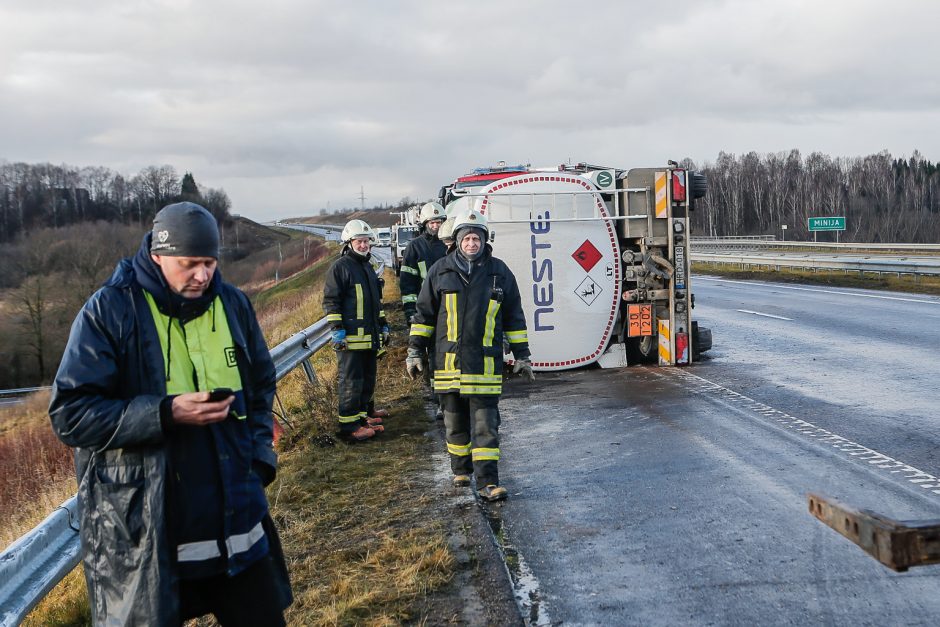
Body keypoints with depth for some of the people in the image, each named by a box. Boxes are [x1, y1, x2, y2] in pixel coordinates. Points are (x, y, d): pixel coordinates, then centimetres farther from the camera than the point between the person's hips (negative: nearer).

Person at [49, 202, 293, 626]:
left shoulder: (233, 304, 4)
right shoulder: (109, 311, -9)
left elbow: (260, 388, 16)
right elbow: (70, 414, -12)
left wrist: (258, 459, 3)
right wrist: (166, 414, -22)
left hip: (233, 512, 4)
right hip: (140, 526, -4)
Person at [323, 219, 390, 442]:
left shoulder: (368, 266, 19)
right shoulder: (340, 267, -7)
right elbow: (331, 301, -11)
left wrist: (383, 325, 24)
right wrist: (337, 330, -16)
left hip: (370, 336, 8)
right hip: (350, 337, -8)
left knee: (368, 379, 15)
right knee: (351, 381, -7)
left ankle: (365, 412, 28)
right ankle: (349, 425, -3)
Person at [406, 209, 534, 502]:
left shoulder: (499, 272, 4)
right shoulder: (441, 271, 4)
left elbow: (514, 317, 11)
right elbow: (424, 313, 10)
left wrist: (521, 355, 11)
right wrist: (414, 351, 7)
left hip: (486, 364, -1)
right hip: (449, 361, 1)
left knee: (486, 425, -4)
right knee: (455, 423, 13)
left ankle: (488, 482, -3)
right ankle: (461, 471, 30)